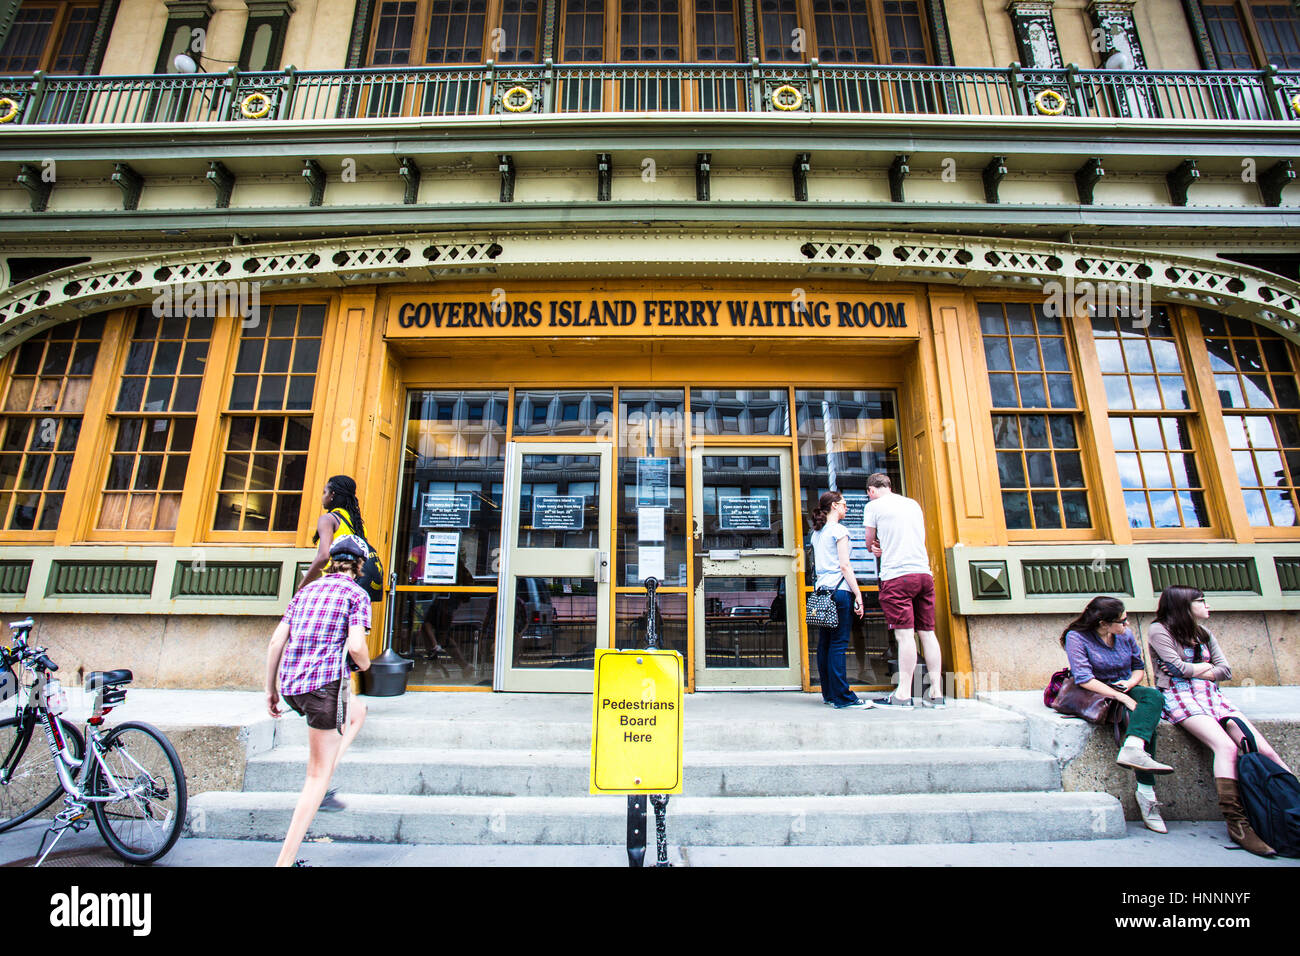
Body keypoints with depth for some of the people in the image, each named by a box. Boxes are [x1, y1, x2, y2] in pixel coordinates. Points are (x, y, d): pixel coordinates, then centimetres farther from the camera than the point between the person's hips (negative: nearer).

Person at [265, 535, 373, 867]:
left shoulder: (306, 591, 15)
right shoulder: (356, 594, -3)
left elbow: (276, 642, 12)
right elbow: (355, 646, -15)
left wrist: (271, 689, 18)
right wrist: (365, 663, 7)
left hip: (291, 686, 7)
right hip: (325, 683, -7)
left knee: (357, 711, 31)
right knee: (318, 775, 3)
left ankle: (320, 789, 21)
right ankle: (286, 859, 3)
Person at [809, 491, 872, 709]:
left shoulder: (817, 533, 18)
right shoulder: (839, 530, -5)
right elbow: (844, 565, -11)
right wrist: (858, 594, -11)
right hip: (839, 590, -8)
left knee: (825, 643, 9)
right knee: (838, 643, -8)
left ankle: (829, 693, 15)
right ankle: (842, 697, -6)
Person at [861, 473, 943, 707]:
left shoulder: (874, 506, 2)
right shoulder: (913, 504, 19)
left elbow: (869, 542, 10)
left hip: (897, 575, -6)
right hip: (924, 573, 6)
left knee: (905, 634, -8)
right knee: (927, 633, 6)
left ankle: (903, 694, -6)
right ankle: (936, 693, 9)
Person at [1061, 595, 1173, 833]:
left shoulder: (1126, 634, 4)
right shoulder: (1076, 637, -13)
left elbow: (1139, 667, 17)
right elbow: (1084, 679, -20)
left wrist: (1130, 683, -6)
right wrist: (1123, 698, -25)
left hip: (1125, 691, 5)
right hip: (1095, 696, -5)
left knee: (1154, 696, -29)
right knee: (1146, 718, -29)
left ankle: (1133, 749, -44)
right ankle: (1146, 792, -34)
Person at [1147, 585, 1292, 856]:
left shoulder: (1203, 633, 21)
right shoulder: (1158, 630, 0)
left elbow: (1226, 671, 14)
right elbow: (1179, 668, -9)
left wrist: (1190, 670, -1)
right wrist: (1206, 666, 8)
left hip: (1211, 695, 7)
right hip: (1179, 697, -7)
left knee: (1262, 749, -16)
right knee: (1226, 747, -28)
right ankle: (1236, 824, -27)